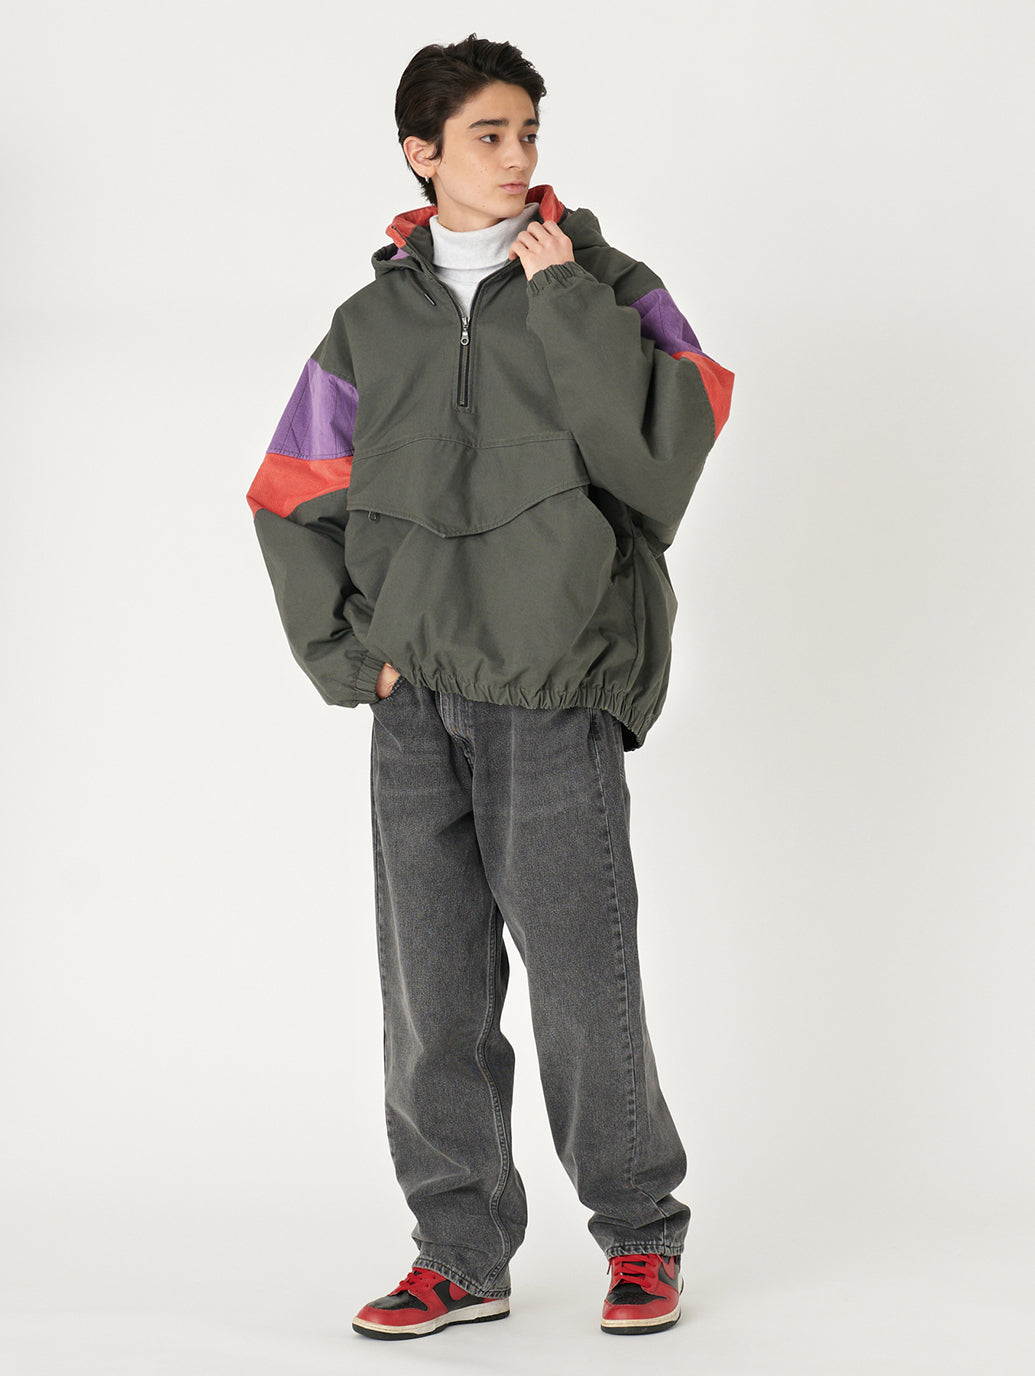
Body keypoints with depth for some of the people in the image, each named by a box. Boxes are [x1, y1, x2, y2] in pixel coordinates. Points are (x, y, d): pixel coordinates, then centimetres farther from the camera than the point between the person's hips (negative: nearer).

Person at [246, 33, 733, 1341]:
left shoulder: (605, 288, 5)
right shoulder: (374, 322, 13)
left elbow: (665, 444, -12)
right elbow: (291, 499, 18)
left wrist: (566, 299, -12)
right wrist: (349, 652, 8)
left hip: (556, 693, -3)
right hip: (415, 704, 3)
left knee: (581, 976, -4)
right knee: (431, 993, 5)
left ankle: (640, 1233, 13)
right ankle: (462, 1252, 15)